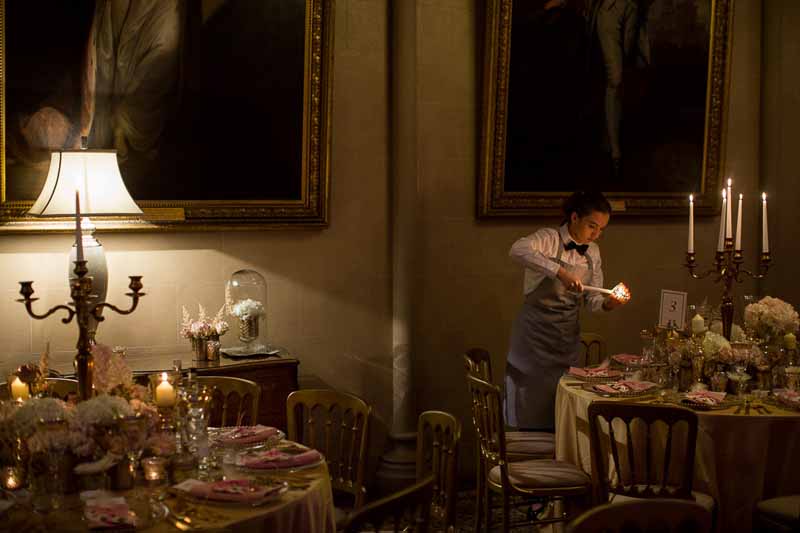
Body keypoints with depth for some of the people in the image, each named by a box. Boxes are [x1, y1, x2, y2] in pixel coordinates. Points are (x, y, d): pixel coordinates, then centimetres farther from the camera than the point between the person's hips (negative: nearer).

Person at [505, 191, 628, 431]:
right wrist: (560, 272, -40)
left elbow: (592, 298, 10)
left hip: (567, 336, 6)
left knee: (559, 409, 10)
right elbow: (518, 250, -34)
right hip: (535, 332, -6)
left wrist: (607, 303, -12)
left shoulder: (593, 252, 8)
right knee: (529, 408, 2)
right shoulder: (549, 238, -12)